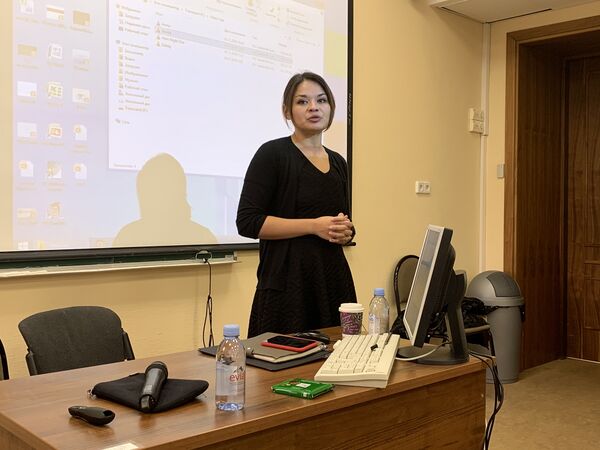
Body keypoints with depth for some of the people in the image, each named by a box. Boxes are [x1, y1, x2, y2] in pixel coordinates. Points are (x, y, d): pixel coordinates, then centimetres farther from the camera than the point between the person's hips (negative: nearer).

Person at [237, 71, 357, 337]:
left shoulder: (338, 162, 14)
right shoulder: (273, 154, -5)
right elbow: (248, 222, -12)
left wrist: (345, 231, 1)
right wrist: (314, 225, -15)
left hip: (334, 278, 6)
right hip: (289, 280, -5)